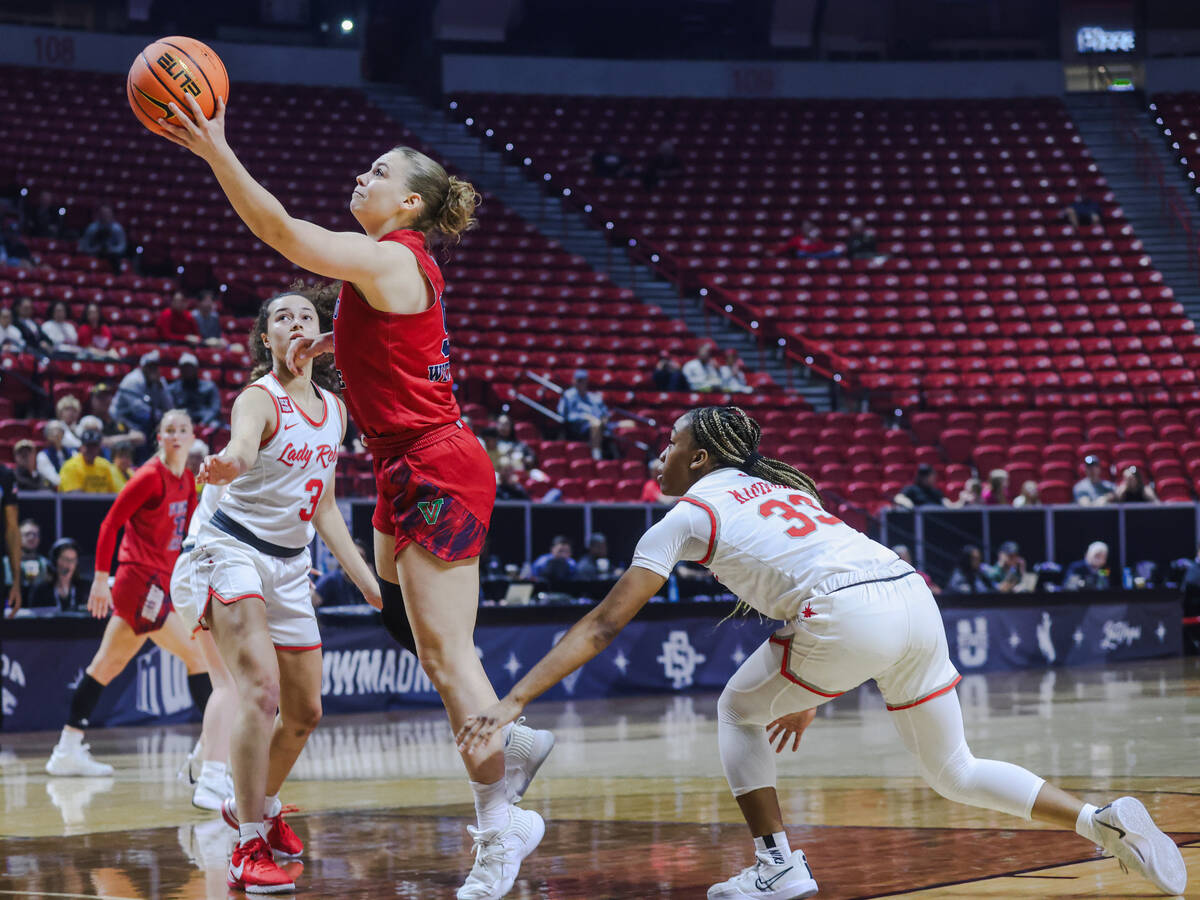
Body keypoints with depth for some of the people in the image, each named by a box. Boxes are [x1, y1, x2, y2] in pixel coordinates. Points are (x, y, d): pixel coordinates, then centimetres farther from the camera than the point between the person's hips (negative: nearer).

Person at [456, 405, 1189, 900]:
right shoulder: (782, 487, 32)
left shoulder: (688, 516, 13)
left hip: (851, 615, -7)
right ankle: (1103, 820, 0)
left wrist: (514, 701, 9)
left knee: (739, 710, 18)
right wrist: (809, 695, 42)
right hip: (913, 594, 7)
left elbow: (604, 627, 9)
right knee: (956, 773, 18)